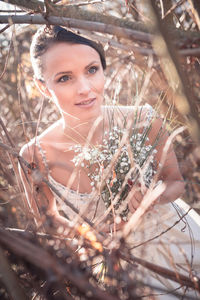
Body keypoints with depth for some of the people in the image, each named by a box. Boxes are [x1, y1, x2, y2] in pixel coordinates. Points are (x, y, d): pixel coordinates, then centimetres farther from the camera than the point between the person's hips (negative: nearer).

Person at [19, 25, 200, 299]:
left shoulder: (144, 121, -18)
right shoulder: (35, 158, -20)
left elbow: (177, 181, 0)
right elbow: (47, 223, -1)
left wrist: (154, 194, -22)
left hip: (171, 241, 1)